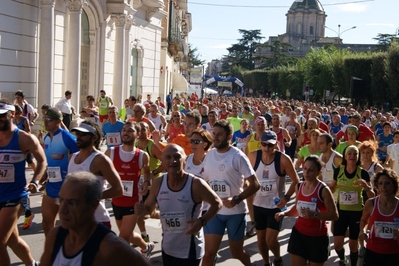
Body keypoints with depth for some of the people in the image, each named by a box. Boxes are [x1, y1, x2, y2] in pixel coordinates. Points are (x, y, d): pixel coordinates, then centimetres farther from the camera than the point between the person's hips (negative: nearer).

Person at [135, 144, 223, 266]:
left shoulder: (196, 184, -20)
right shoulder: (158, 184, -7)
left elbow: (217, 203, -7)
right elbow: (148, 208, 8)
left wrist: (202, 221, -22)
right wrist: (141, 210, -15)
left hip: (190, 250, -5)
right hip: (167, 249, 5)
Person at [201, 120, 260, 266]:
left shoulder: (238, 156, -12)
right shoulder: (209, 155, 3)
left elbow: (255, 184, -13)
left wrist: (236, 200, -25)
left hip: (235, 211, -3)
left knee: (236, 252, 13)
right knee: (209, 253, 0)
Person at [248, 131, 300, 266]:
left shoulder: (283, 159, -17)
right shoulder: (253, 157, -10)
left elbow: (296, 181, -7)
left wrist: (286, 197, -17)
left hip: (276, 205, -3)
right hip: (258, 205, 3)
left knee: (270, 240, -7)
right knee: (261, 239, 15)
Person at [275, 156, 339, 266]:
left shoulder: (323, 190, -17)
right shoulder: (299, 186, 2)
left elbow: (334, 215, -18)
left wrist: (314, 214, -31)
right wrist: (284, 213, -2)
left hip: (318, 237, -5)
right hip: (298, 233, 5)